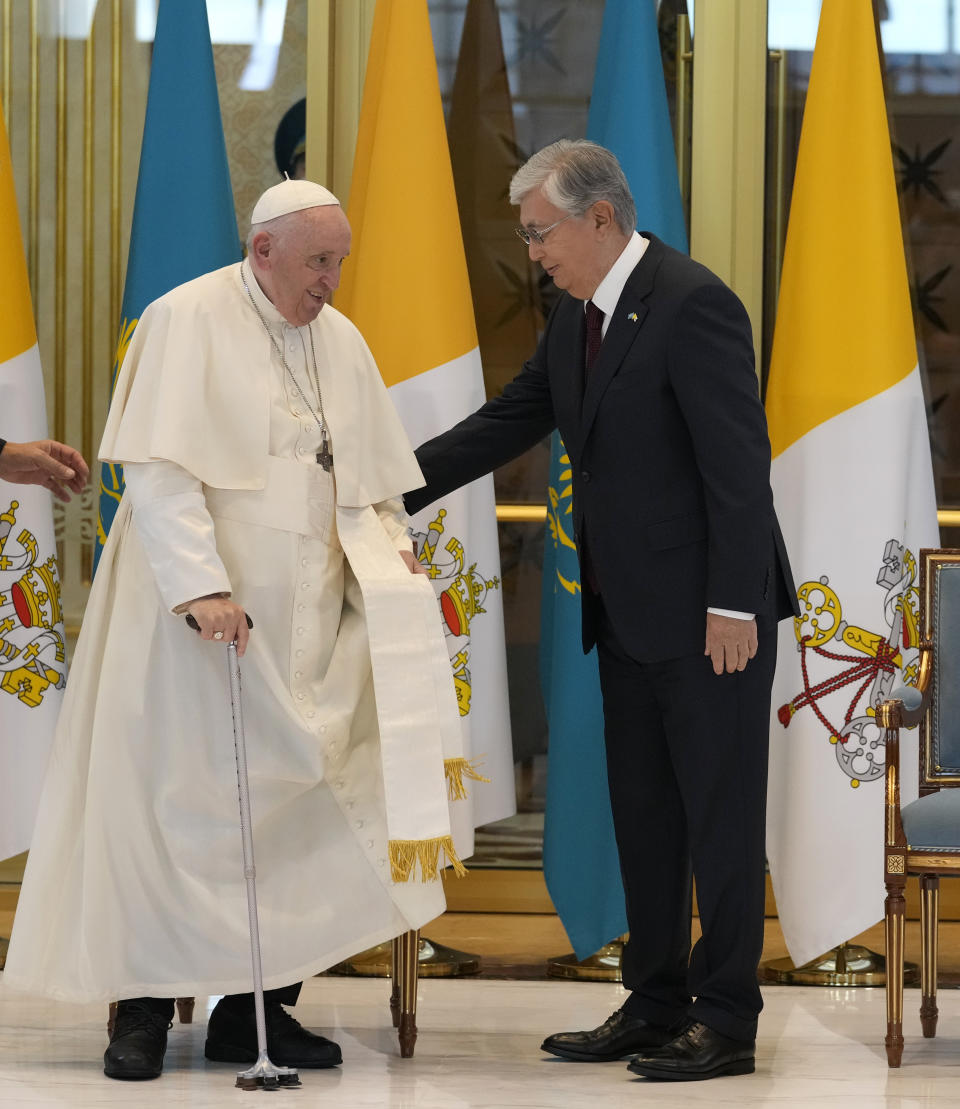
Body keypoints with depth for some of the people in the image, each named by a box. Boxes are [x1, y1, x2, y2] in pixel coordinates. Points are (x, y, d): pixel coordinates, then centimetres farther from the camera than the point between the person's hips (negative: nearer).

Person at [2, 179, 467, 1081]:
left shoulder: (341, 341, 13)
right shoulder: (187, 321, -6)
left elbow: (370, 477, 20)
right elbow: (157, 471, -14)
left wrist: (390, 547, 1)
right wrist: (201, 587, -22)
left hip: (304, 622, 5)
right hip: (197, 615, -5)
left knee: (289, 799, -1)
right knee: (175, 794, -2)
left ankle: (256, 1007, 5)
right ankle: (145, 1007, 6)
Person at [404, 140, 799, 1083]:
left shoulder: (692, 306, -17)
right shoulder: (577, 315, 10)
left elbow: (738, 463, -19)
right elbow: (507, 422, 15)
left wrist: (733, 604, -20)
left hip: (710, 617, -9)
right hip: (630, 616, 9)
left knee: (721, 818, -2)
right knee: (642, 816, 14)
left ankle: (727, 1021, 5)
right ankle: (657, 1006, 22)